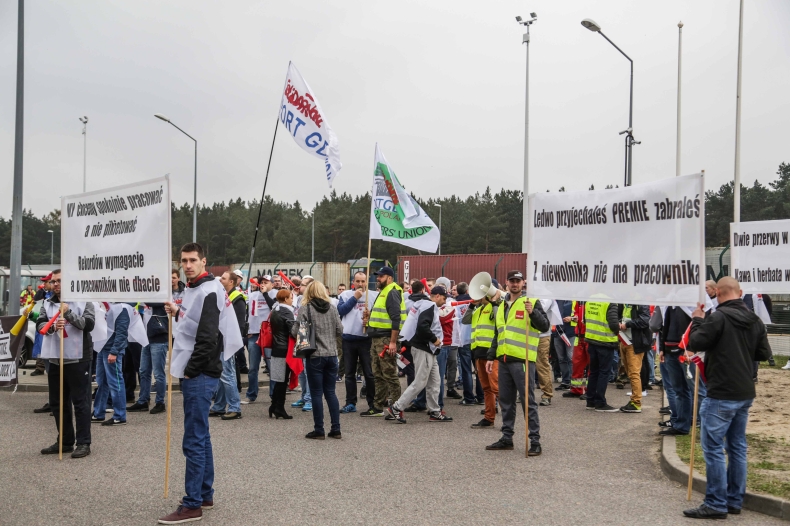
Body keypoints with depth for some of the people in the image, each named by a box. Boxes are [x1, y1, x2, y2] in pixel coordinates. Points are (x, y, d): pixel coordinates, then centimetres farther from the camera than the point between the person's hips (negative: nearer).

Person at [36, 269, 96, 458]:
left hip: (78, 359, -6)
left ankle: (83, 443, 5)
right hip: (55, 359, 6)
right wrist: (52, 326, -22)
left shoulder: (83, 301, -3)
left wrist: (69, 313, -21)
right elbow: (39, 325, -1)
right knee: (57, 403, 12)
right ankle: (65, 441, 23)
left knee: (80, 402, -1)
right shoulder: (47, 303, 11)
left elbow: (89, 324, -13)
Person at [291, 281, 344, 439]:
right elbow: (340, 330, 5)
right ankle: (336, 429, 11)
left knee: (316, 393, 3)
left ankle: (319, 430, 6)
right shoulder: (332, 308, 4)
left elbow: (295, 332, -12)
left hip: (315, 356, -4)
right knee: (331, 392, 11)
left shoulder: (306, 308, -8)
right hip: (332, 355, 4)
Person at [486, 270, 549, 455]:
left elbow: (545, 327, -12)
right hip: (504, 360, 7)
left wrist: (532, 312, -27)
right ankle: (507, 438, 22)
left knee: (528, 401, -4)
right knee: (506, 401, 13)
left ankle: (535, 440, 1)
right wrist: (491, 357, 19)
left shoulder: (532, 302, -3)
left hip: (522, 360, -7)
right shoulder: (502, 306, 17)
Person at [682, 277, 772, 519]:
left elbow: (695, 343, -16)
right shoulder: (755, 320, 7)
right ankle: (734, 501, 21)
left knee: (713, 448, -2)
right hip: (745, 394, 8)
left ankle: (716, 504, 0)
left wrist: (697, 321, 0)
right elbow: (764, 353, 14)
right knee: (737, 447, 14)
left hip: (721, 395, -8)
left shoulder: (718, 317, -16)